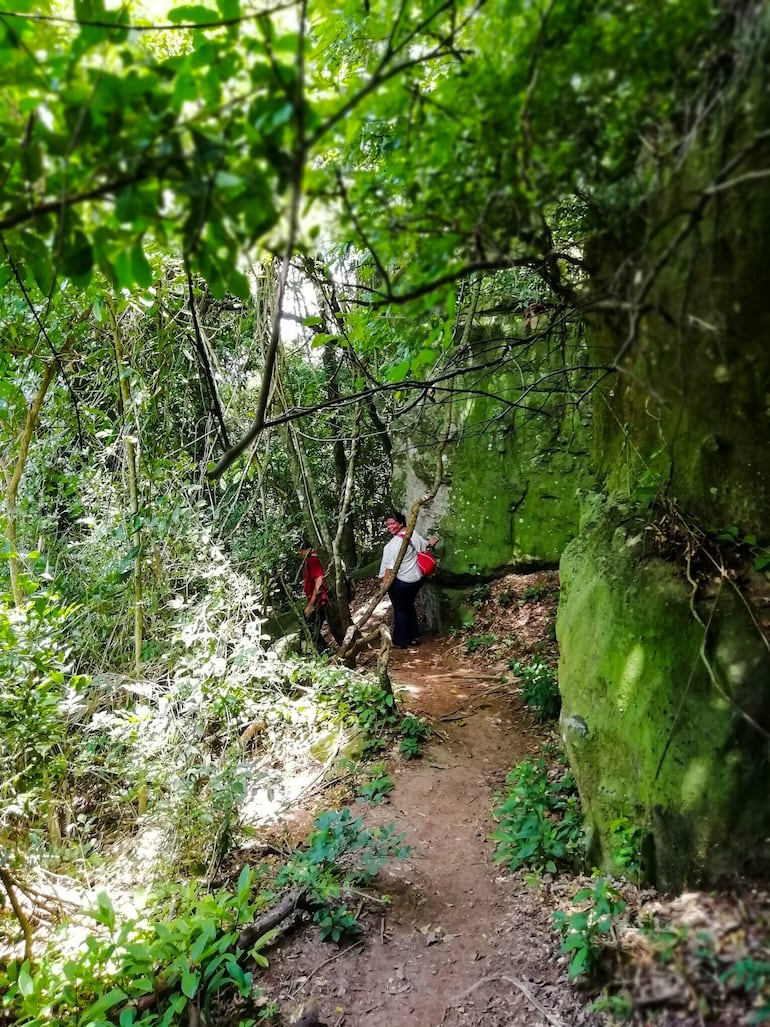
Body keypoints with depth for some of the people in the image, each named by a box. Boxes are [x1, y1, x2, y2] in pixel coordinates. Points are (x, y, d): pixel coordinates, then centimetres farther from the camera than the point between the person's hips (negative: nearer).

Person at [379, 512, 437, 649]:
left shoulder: (395, 542, -21)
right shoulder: (413, 534, 1)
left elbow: (391, 566, -24)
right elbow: (426, 544, 19)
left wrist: (384, 583, -21)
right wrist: (431, 542, 42)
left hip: (400, 581, -8)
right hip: (416, 579, 8)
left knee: (399, 610, 5)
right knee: (409, 607, 22)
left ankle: (400, 641, 13)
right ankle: (414, 637, 28)